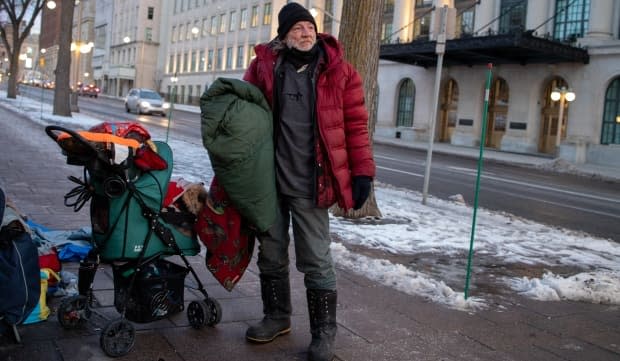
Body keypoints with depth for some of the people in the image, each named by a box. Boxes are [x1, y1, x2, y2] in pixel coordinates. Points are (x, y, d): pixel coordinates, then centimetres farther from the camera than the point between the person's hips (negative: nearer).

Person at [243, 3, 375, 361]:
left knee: (316, 260, 1)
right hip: (268, 178, 3)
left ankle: (324, 331, 16)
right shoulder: (264, 65, 3)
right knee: (271, 252, 15)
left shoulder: (339, 71, -2)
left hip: (310, 184, -3)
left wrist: (362, 172, -7)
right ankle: (277, 315, 33)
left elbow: (356, 124, -1)